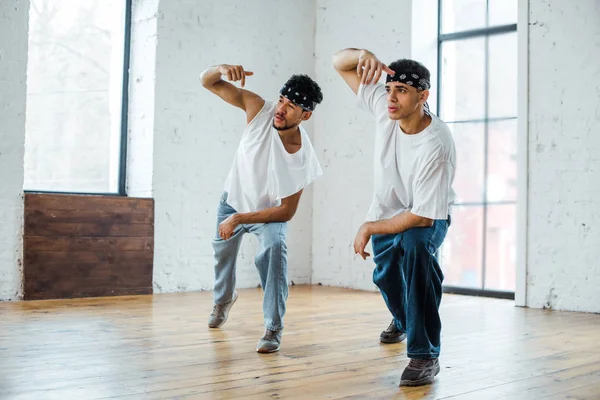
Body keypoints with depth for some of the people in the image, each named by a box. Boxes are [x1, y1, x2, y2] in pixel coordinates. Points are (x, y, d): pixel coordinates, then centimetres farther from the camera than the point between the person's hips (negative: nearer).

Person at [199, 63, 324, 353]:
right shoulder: (260, 109, -30)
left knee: (274, 248, -33)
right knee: (223, 251, 23)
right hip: (233, 198, 3)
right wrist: (222, 69, -49)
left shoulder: (303, 158, -34)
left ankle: (273, 329, -23)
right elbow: (207, 81, -25)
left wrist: (239, 219, -31)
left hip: (269, 210, -3)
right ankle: (223, 299, 58)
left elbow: (287, 211, -27)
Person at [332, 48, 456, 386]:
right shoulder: (384, 106, -23)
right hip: (387, 210, 6)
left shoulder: (436, 146, -38)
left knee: (416, 246, -37)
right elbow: (340, 63, -17)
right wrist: (363, 55, -41)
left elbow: (421, 217, -33)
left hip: (428, 217, -6)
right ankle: (402, 321, 59)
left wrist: (369, 228, -25)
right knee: (386, 276, 21)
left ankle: (425, 354, -28)